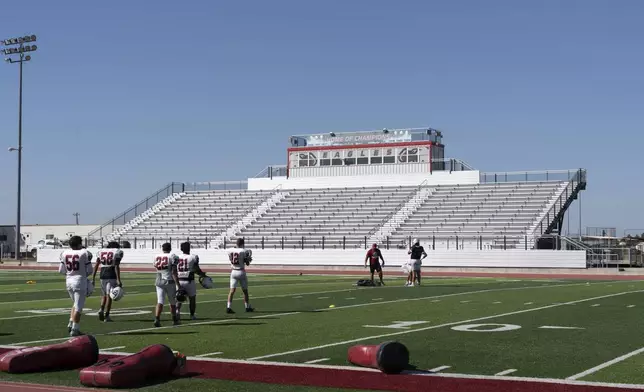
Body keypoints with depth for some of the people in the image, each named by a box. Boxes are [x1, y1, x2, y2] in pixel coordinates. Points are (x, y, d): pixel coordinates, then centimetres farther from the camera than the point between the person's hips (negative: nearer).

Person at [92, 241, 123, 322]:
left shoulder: (101, 251, 13)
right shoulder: (118, 252, 0)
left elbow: (96, 266, 7)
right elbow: (116, 267, -10)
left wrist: (93, 278, 9)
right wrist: (118, 280, -12)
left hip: (103, 276, 4)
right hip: (112, 276, -4)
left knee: (104, 295, 18)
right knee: (109, 296, 0)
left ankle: (101, 310, -4)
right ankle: (106, 316, -3)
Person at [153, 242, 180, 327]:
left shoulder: (156, 257, 5)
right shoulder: (172, 257, -8)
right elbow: (174, 272, -14)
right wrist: (178, 285, -14)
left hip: (159, 282, 3)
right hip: (170, 282, -3)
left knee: (160, 302, -2)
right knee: (172, 302, 12)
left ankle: (157, 319, -20)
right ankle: (174, 320, 24)